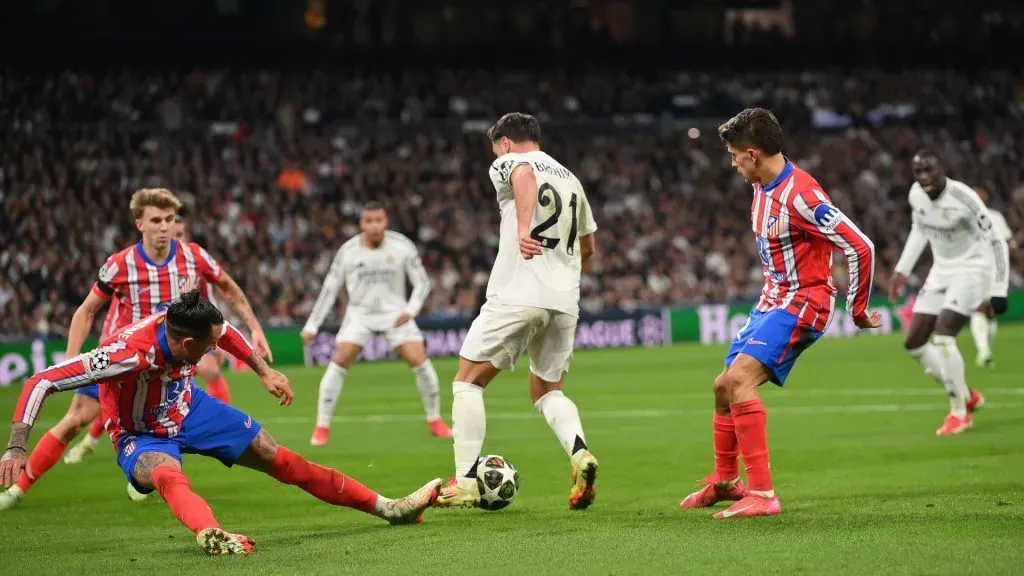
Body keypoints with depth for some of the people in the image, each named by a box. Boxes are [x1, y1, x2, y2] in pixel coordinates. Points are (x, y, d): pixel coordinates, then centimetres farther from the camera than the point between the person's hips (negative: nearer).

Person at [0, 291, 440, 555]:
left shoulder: (185, 324, -23)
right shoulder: (129, 354, -40)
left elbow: (226, 332, 5)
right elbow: (41, 382, -40)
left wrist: (264, 372, 10)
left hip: (189, 409, 6)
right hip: (142, 436, -6)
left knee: (278, 459, 7)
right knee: (166, 475, -41)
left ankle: (385, 506, 18)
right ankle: (210, 535, -74)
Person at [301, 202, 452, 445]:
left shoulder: (402, 247, -12)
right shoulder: (348, 251, -10)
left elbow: (422, 282, -6)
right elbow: (329, 290, -3)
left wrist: (410, 310, -23)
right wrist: (312, 325, -6)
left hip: (395, 313, 0)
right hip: (360, 313, 0)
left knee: (419, 361, -13)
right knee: (339, 363, -15)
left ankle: (435, 420, 7)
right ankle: (322, 427, -5)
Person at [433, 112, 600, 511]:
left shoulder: (507, 162, 2)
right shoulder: (570, 178, 21)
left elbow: (525, 175, -25)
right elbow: (588, 246, 31)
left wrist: (524, 229, -37)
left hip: (517, 296, -6)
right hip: (565, 300, 6)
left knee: (468, 381, 6)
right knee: (546, 391, 19)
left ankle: (465, 482, -2)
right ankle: (579, 451, -10)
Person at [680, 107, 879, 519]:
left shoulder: (799, 194, -22)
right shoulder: (762, 188, 8)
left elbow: (860, 247, -21)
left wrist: (858, 310, -12)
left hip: (802, 303, -10)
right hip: (772, 300, 10)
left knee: (739, 378, -27)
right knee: (723, 387, 16)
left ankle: (762, 494, -28)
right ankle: (725, 481, 39)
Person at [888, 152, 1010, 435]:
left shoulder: (962, 197, -24)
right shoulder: (916, 195, -4)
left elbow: (994, 242, -19)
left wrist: (998, 292, -22)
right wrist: (902, 269, 16)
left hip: (971, 270, -8)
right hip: (942, 271, 8)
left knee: (943, 337, -22)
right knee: (914, 342, 3)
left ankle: (959, 412, -6)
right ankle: (967, 394, 19)